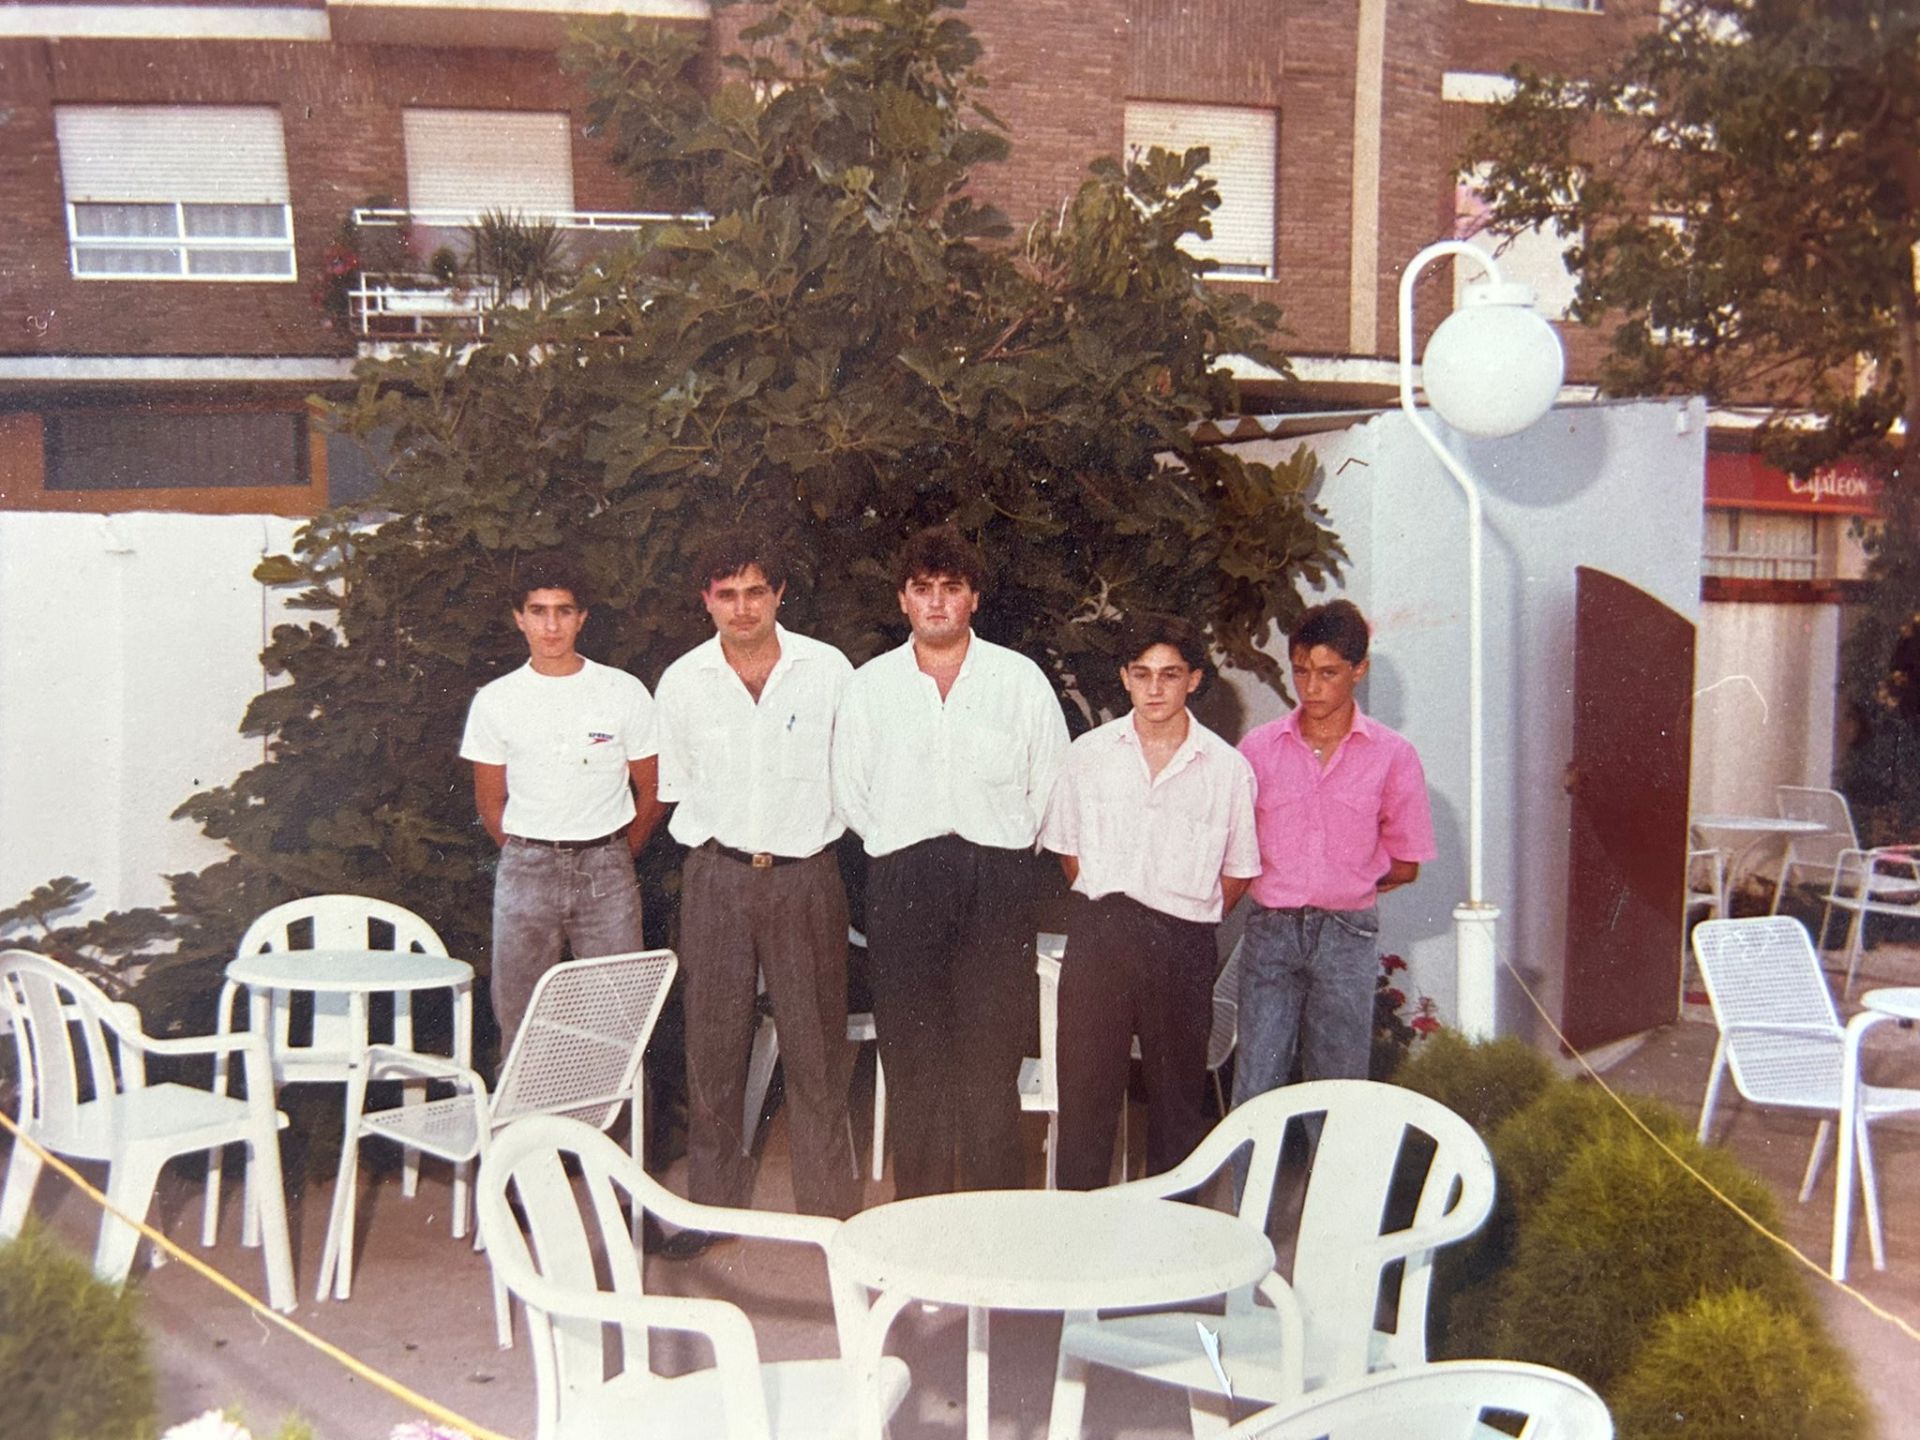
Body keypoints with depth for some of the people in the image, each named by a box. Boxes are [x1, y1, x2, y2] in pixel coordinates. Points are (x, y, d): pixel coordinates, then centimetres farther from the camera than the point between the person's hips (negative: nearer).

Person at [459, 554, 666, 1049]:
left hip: (606, 871, -1)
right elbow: (490, 803, 12)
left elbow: (651, 793, 7)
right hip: (525, 871, 1)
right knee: (520, 1016, 4)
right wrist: (533, 860, 10)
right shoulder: (495, 701, 3)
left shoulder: (625, 693, -1)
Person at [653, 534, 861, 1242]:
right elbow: (675, 787, 13)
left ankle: (830, 1205, 17)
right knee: (713, 1045, 6)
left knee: (817, 1045, 4)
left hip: (806, 875, -1)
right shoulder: (681, 681, 3)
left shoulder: (827, 669, -1)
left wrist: (812, 832, 8)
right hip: (716, 877, 1)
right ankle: (713, 1202, 20)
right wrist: (718, 842, 8)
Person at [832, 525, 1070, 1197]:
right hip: (902, 882, 1)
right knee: (912, 1058, 3)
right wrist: (900, 846, 10)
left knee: (992, 1056, -3)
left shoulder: (1020, 679, 6)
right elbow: (850, 790, 14)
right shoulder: (870, 684, 9)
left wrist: (1007, 849, 9)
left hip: (998, 879, -1)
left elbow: (1051, 782, 10)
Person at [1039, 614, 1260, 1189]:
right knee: (1085, 1086, 5)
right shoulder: (1089, 753, 5)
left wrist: (1188, 923, 5)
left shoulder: (1228, 768, 1)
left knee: (1178, 1093, 9)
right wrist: (1105, 909, 9)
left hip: (1184, 944, 0)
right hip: (1098, 934, 1)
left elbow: (1237, 872, 8)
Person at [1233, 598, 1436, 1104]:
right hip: (1270, 930, 1)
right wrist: (1280, 886, -1)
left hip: (1347, 935, 0)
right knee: (1255, 1089, 1)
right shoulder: (1258, 748, 2)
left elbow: (1404, 866, 5)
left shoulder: (1392, 755, -1)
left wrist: (1343, 887, 5)